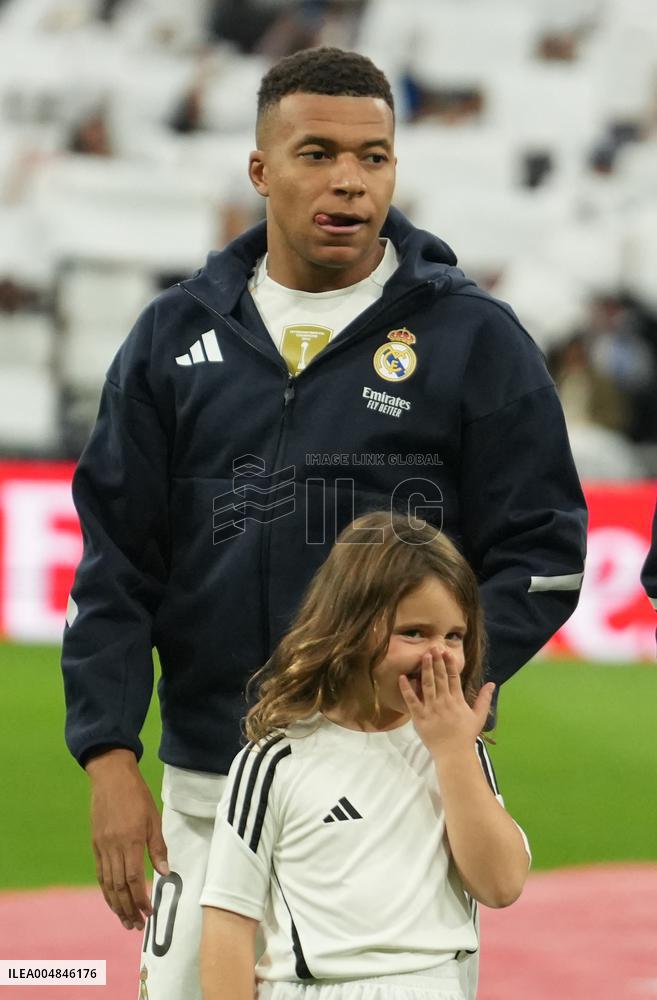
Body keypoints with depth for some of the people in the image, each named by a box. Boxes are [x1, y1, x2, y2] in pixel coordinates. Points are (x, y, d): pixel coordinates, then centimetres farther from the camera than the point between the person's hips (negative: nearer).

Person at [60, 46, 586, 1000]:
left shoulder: (475, 339, 2)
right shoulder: (176, 337, 10)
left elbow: (542, 559, 1)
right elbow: (116, 567, 9)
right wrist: (110, 759, -2)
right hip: (211, 790, 2)